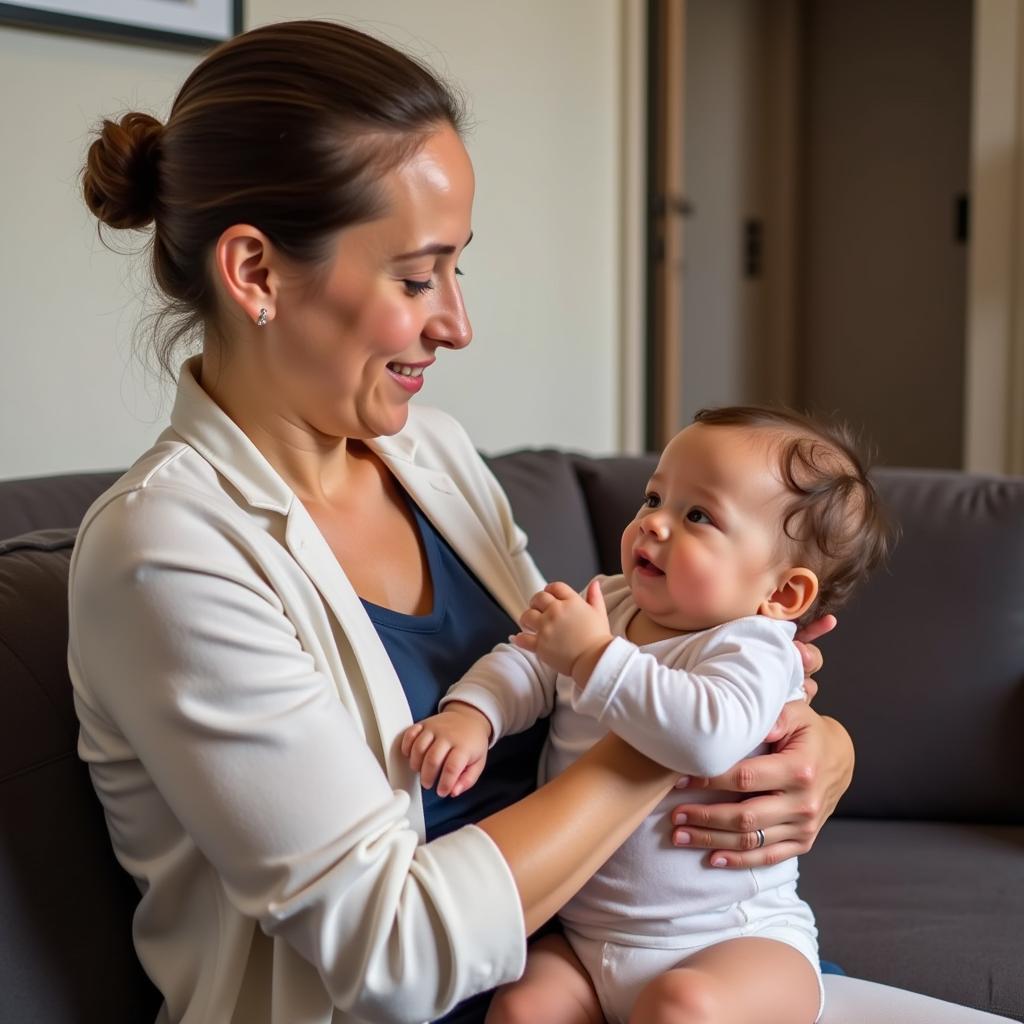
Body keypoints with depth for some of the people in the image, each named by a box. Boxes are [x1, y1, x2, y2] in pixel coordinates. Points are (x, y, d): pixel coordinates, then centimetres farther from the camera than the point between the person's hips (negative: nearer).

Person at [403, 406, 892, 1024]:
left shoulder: (754, 648, -15)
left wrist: (594, 655, -30)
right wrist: (469, 716, -16)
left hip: (732, 941, -5)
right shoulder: (606, 604, 8)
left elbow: (709, 736, -35)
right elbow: (524, 664, 5)